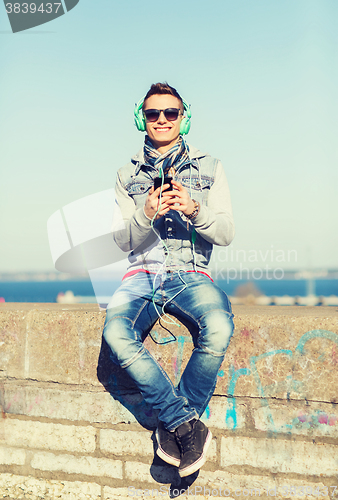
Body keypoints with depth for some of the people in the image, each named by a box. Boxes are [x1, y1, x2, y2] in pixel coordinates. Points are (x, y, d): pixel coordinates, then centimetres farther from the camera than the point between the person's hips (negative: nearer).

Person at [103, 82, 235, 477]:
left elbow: (226, 234, 6)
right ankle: (188, 425, -19)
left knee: (218, 328, -35)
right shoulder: (127, 175, 17)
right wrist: (147, 215, -12)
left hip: (190, 274, -1)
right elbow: (123, 241, 10)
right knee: (116, 333, -33)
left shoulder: (209, 168, 14)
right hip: (141, 275, 1)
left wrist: (194, 209, -15)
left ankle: (173, 425, -14)